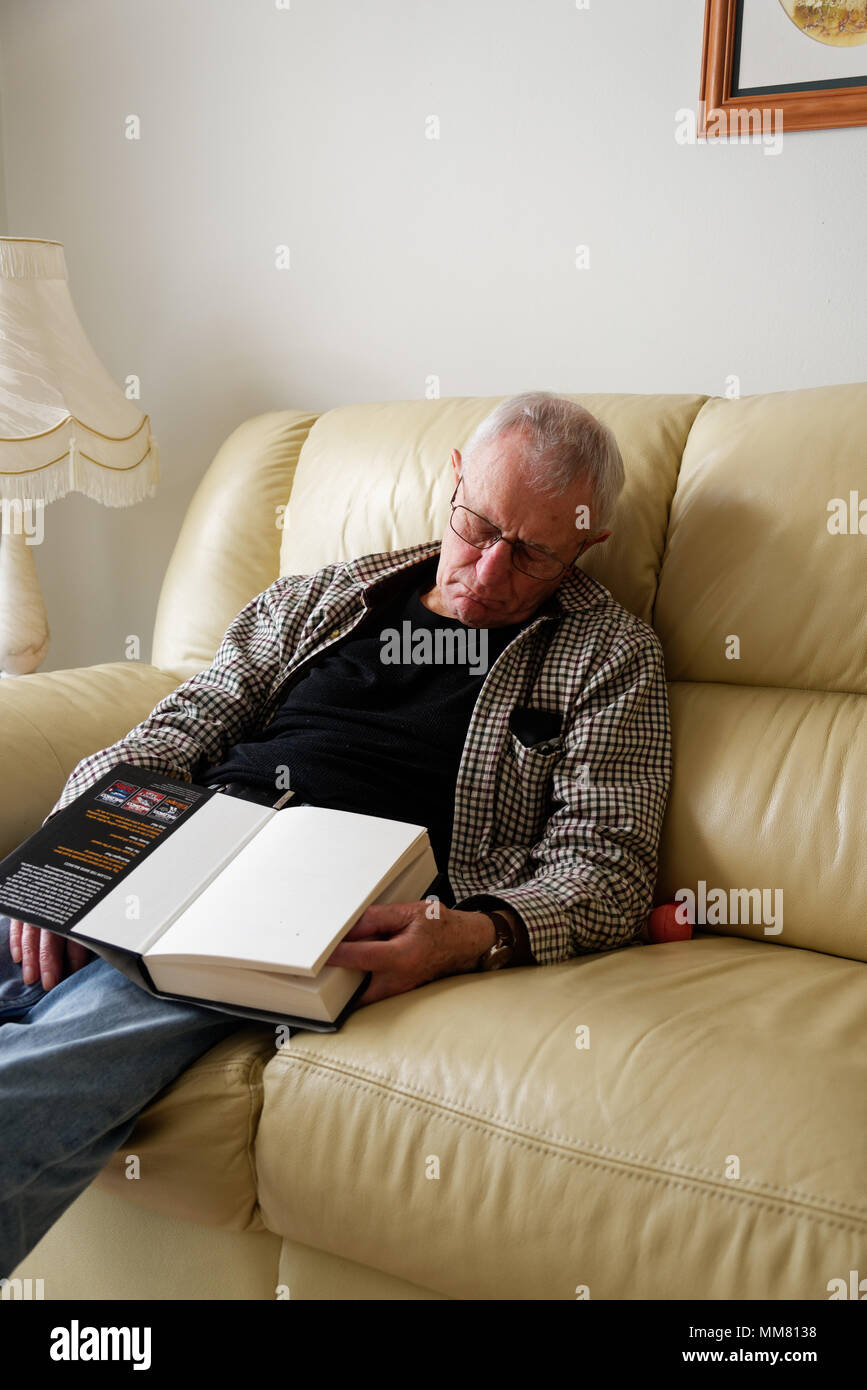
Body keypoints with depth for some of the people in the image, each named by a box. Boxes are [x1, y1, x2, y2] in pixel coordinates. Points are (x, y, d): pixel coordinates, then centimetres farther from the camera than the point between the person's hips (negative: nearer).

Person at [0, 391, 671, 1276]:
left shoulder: (608, 657, 12)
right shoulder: (322, 597, 23)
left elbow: (605, 864, 2)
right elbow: (175, 736, 19)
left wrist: (476, 936, -20)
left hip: (340, 916, -5)